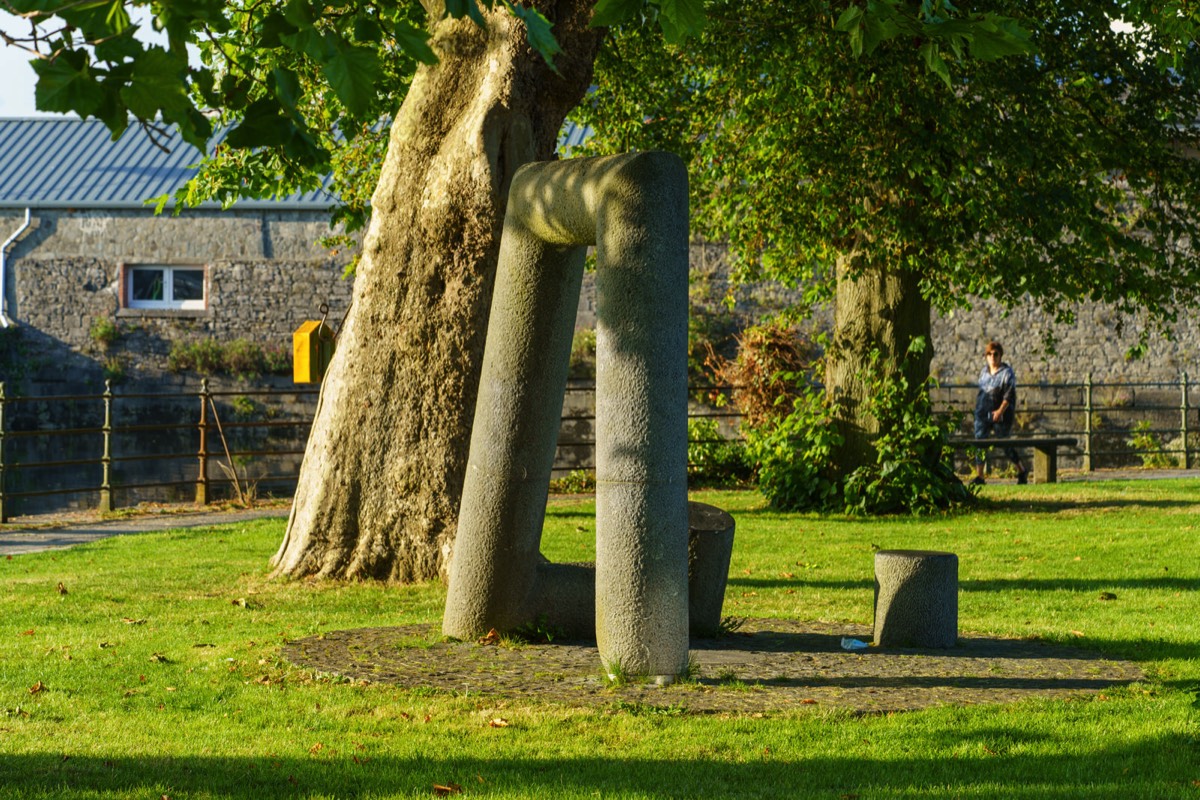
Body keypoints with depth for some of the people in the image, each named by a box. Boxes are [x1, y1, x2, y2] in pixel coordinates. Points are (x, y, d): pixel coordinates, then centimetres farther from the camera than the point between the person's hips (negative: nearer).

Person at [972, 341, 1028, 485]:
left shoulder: (1007, 372, -7)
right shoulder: (983, 372, 12)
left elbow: (1009, 395, -14)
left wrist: (1000, 411, -23)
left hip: (1000, 415, -5)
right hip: (982, 414, 5)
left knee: (1005, 444, 2)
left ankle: (1022, 472, 20)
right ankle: (979, 476, -2)